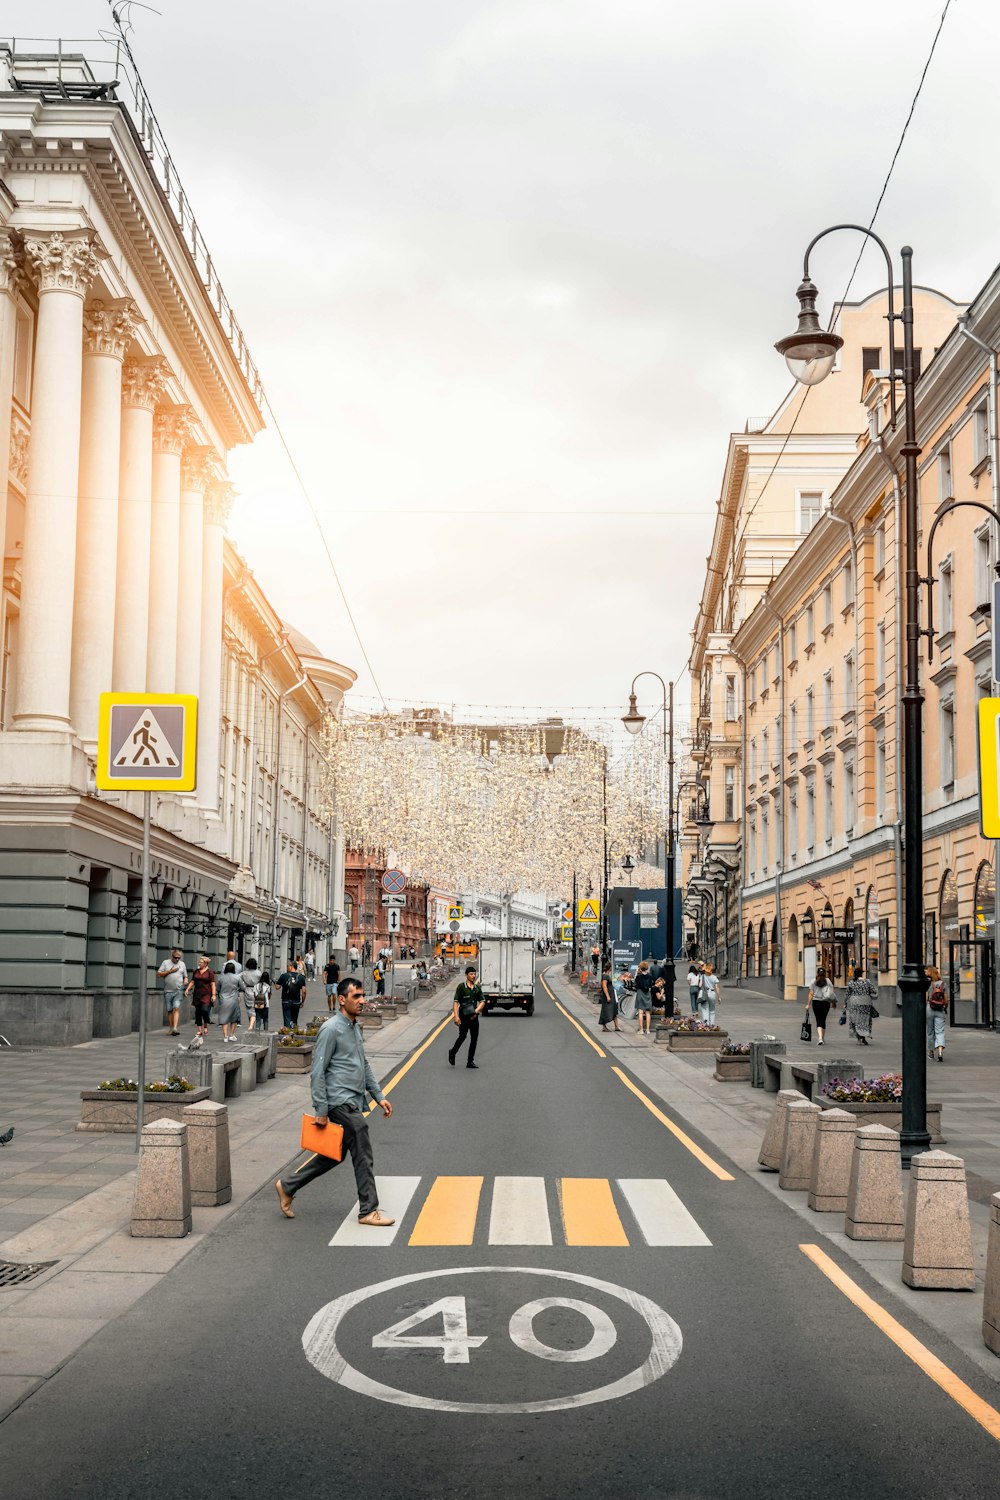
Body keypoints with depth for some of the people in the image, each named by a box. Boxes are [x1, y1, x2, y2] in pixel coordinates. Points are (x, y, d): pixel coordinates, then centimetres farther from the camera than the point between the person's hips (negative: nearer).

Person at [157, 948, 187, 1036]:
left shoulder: (182, 964, 13)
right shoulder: (165, 962, 6)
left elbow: (185, 976, 21)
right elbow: (159, 973, -1)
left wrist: (185, 981, -1)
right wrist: (170, 971, -10)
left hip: (178, 991, 0)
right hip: (168, 991, 0)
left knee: (176, 1008, -14)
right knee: (169, 1010, 5)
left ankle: (175, 1028, -22)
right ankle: (171, 1029, 15)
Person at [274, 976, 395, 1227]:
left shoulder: (355, 1028, 15)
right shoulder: (331, 1029, -14)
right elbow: (317, 1072, -15)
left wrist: (379, 1096, 19)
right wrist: (320, 1110, -17)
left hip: (354, 1101, 9)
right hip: (342, 1102, -9)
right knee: (363, 1156, -4)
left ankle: (288, 1186, 26)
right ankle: (368, 1211, 6)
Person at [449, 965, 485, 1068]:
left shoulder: (477, 988, 11)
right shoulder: (461, 987, -3)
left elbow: (482, 1001, 11)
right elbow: (455, 1002, -7)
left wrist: (476, 1011, -7)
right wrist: (456, 1016, -17)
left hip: (474, 1016, 5)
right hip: (463, 1016, -5)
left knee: (474, 1038, 2)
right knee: (462, 1036, -13)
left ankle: (470, 1061, 9)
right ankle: (452, 1053, 13)